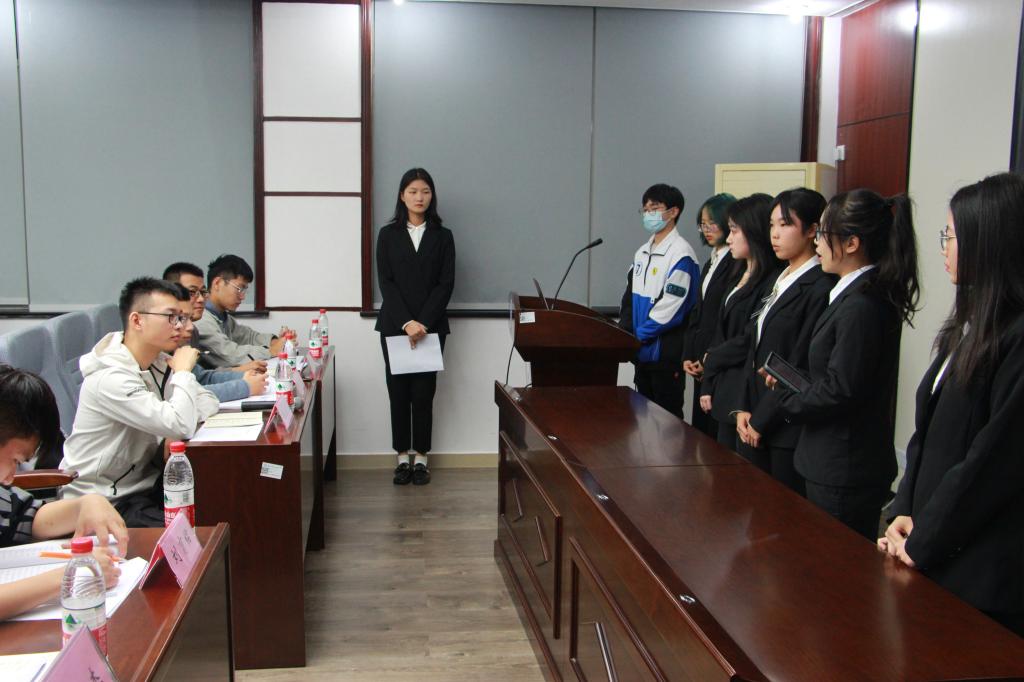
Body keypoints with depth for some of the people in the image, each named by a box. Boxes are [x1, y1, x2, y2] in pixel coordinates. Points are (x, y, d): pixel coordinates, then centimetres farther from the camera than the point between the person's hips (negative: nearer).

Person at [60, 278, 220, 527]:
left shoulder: (159, 363, 4)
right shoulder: (111, 376, -23)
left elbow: (209, 402, 4)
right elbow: (181, 426, -30)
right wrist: (183, 372, -15)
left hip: (143, 483, 8)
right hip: (107, 503, -8)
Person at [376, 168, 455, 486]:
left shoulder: (443, 236, 5)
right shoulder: (388, 234, 5)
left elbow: (446, 284, -1)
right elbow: (385, 282, -2)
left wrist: (424, 322, -12)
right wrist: (406, 322, -14)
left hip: (431, 326, 0)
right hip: (394, 325, 1)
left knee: (423, 392, 0)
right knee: (398, 391, 3)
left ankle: (421, 457, 10)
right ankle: (402, 457, 11)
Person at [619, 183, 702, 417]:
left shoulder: (681, 254, -13)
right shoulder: (642, 253, 12)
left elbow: (669, 307, -18)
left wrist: (638, 335, -12)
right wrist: (624, 333, 0)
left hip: (666, 353, -8)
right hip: (642, 351, 8)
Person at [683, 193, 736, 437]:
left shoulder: (737, 263, -13)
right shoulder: (710, 264, 17)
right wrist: (688, 356, 9)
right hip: (701, 361, 9)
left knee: (716, 428, -5)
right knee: (699, 425, 13)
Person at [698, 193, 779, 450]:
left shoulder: (772, 280, -16)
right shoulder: (739, 276, 15)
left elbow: (750, 340, -18)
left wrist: (711, 358, 0)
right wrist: (708, 386, 10)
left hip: (747, 395, -9)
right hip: (724, 392, 9)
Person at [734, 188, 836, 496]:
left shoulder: (820, 288, -14)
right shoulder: (778, 281, 13)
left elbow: (801, 366, -17)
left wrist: (761, 419, -11)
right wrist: (745, 410, 6)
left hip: (789, 431, -8)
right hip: (755, 426, 8)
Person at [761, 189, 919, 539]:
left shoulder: (861, 306, -22)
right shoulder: (855, 294, 10)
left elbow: (840, 391, -22)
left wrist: (787, 400, -7)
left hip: (845, 473, -10)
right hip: (837, 462, 10)